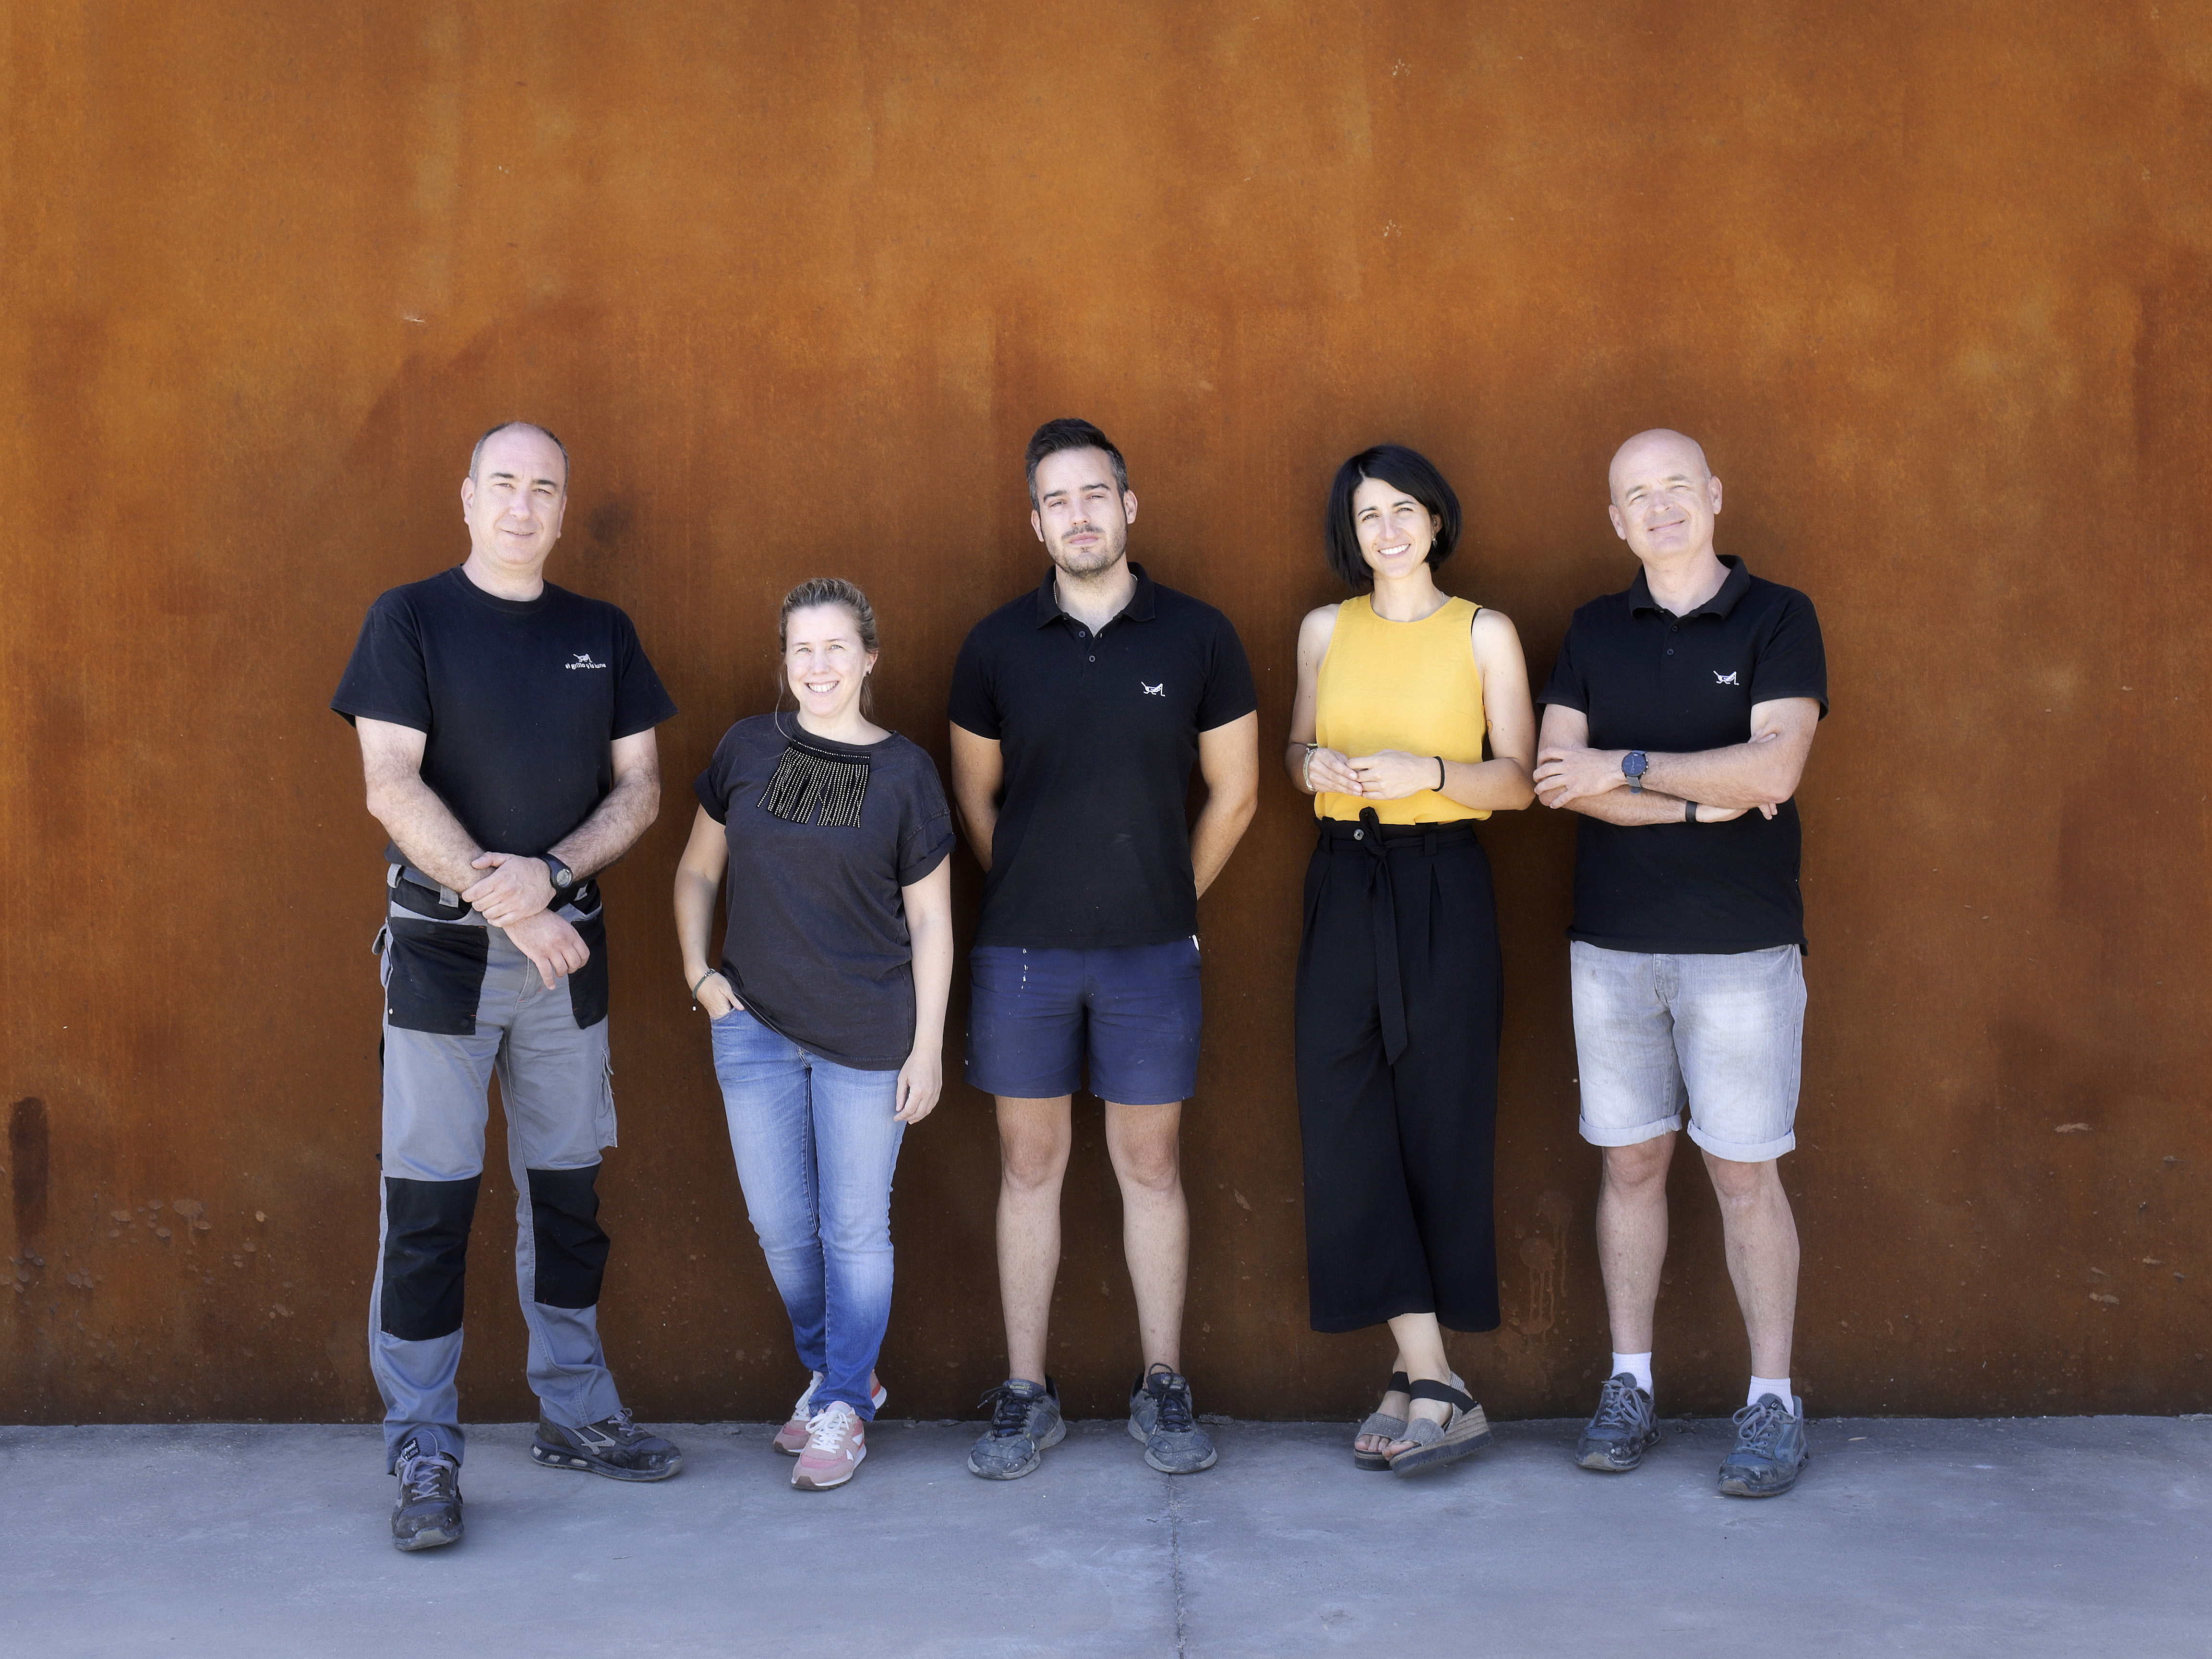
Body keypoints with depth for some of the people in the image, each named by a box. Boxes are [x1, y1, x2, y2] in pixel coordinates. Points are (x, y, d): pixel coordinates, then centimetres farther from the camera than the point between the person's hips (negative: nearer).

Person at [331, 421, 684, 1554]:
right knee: (429, 1201, -3)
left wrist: (550, 874, -12)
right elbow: (393, 787, -10)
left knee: (567, 1190, 11)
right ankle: (423, 1458, 5)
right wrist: (505, 904, -17)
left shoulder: (602, 635, 9)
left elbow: (639, 787, 5)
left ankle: (575, 1415, 24)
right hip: (443, 950, -4)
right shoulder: (410, 620, -2)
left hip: (567, 946, 4)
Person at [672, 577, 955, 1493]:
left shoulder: (904, 771, -4)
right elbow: (697, 871, 13)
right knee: (781, 1223, 9)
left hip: (867, 1037, -2)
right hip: (755, 1027, 3)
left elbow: (930, 918, -1)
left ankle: (843, 1408, 20)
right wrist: (699, 972, 2)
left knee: (855, 1226, 4)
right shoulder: (748, 749, 2)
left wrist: (928, 1046, -4)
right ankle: (834, 1370, 33)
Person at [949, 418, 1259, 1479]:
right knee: (1029, 1164, 6)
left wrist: (1167, 902, 7)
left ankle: (1163, 1392, 17)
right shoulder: (997, 644, 1)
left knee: (1149, 1165, 6)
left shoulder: (1197, 636, -1)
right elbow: (974, 796, 11)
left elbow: (1232, 794, 6)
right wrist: (1032, 899, 8)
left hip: (1151, 952, -1)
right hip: (1021, 951, 1)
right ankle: (1025, 1396, 15)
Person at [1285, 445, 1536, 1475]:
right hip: (1343, 886, 3)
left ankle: (1416, 1377, 8)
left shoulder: (1483, 633, 2)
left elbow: (1517, 779, -1)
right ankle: (1432, 1385, 1)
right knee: (1346, 1125, -4)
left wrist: (1426, 771, -16)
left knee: (1439, 1126, -2)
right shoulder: (1325, 631, 12)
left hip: (1443, 893, -3)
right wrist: (1315, 764, -3)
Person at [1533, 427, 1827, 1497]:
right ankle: (1628, 1388, 18)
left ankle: (1773, 1402, 10)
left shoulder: (1777, 619, -2)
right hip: (1613, 943, 3)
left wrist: (1626, 767, -10)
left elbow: (1772, 769, -15)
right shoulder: (1594, 632, 8)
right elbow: (1555, 777, -4)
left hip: (1742, 945, -3)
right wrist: (1702, 801, -12)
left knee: (1744, 1172, 0)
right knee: (1630, 1162, 8)